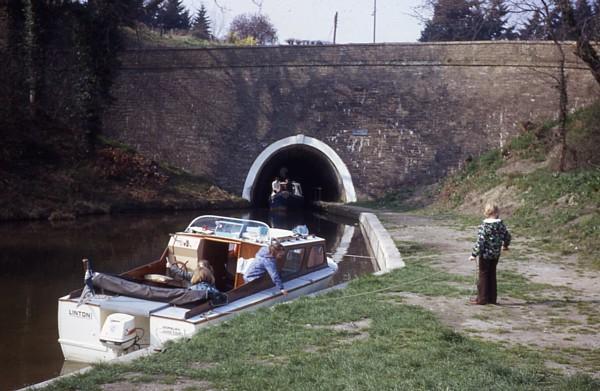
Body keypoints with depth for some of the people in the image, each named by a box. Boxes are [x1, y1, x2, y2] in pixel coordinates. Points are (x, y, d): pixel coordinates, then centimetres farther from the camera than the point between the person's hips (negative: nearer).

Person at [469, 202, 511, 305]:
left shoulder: (484, 226, -19)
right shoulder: (501, 224, -2)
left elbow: (480, 241, -22)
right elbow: (507, 236, 10)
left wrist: (474, 254, -16)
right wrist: (506, 245, 32)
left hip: (485, 254, -6)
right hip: (496, 254, 6)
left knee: (483, 275, 5)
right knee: (492, 275, 15)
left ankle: (482, 298, 8)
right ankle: (492, 298, 20)